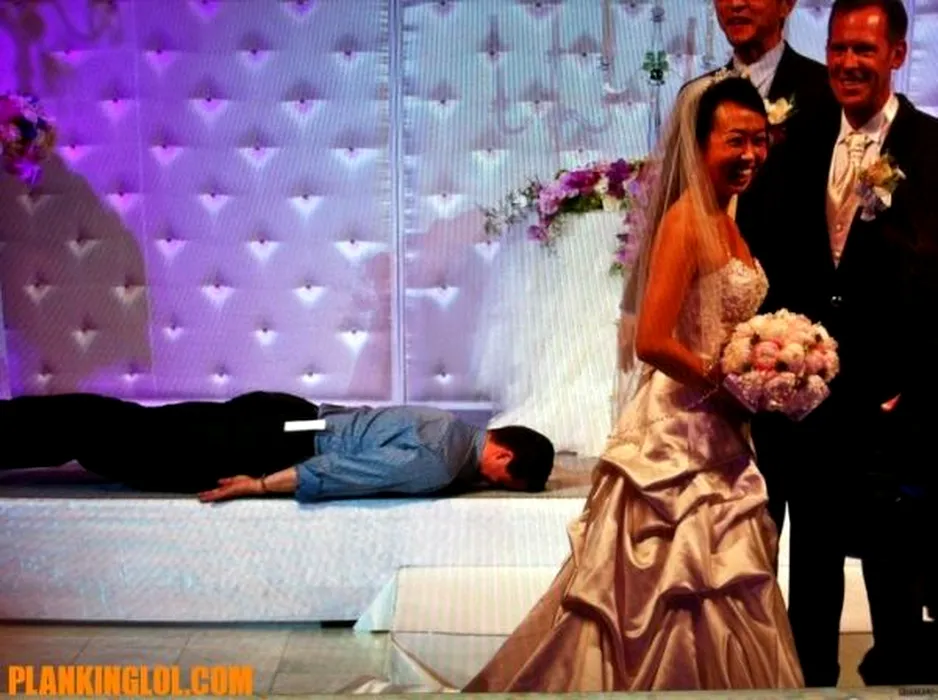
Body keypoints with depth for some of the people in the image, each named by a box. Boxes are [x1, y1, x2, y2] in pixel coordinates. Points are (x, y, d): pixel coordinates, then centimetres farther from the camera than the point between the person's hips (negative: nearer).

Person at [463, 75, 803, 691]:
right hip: (679, 431, -9)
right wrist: (731, 387, -14)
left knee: (711, 589, 16)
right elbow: (652, 342, -25)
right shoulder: (686, 219, -17)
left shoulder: (724, 219, 10)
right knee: (679, 594, 1)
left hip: (715, 432, 9)